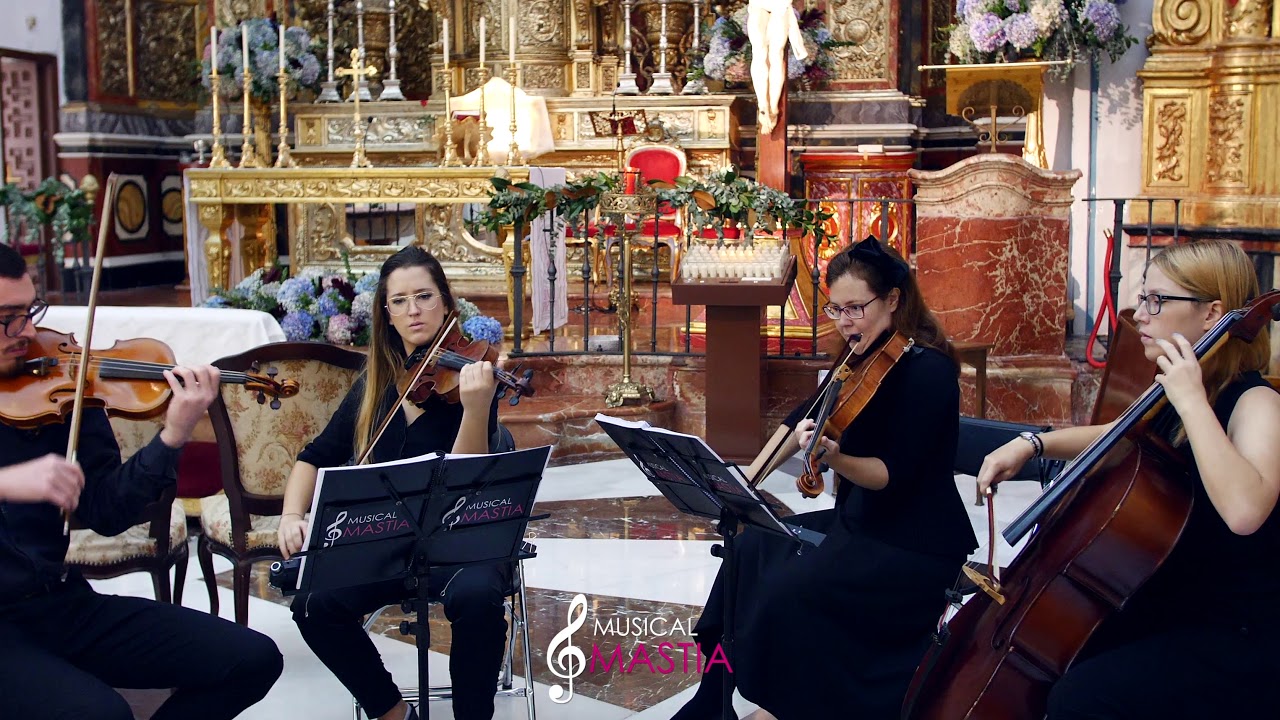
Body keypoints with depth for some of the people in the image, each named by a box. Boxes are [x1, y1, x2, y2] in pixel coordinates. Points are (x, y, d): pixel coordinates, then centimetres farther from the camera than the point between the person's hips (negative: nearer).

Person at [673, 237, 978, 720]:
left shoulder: (928, 370, -19)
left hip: (917, 548, -9)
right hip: (857, 522, 9)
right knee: (752, 549, 2)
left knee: (788, 588, -23)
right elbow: (803, 418, 14)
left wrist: (833, 457, -40)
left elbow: (892, 474, -23)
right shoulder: (861, 359, 5)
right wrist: (748, 479, 6)